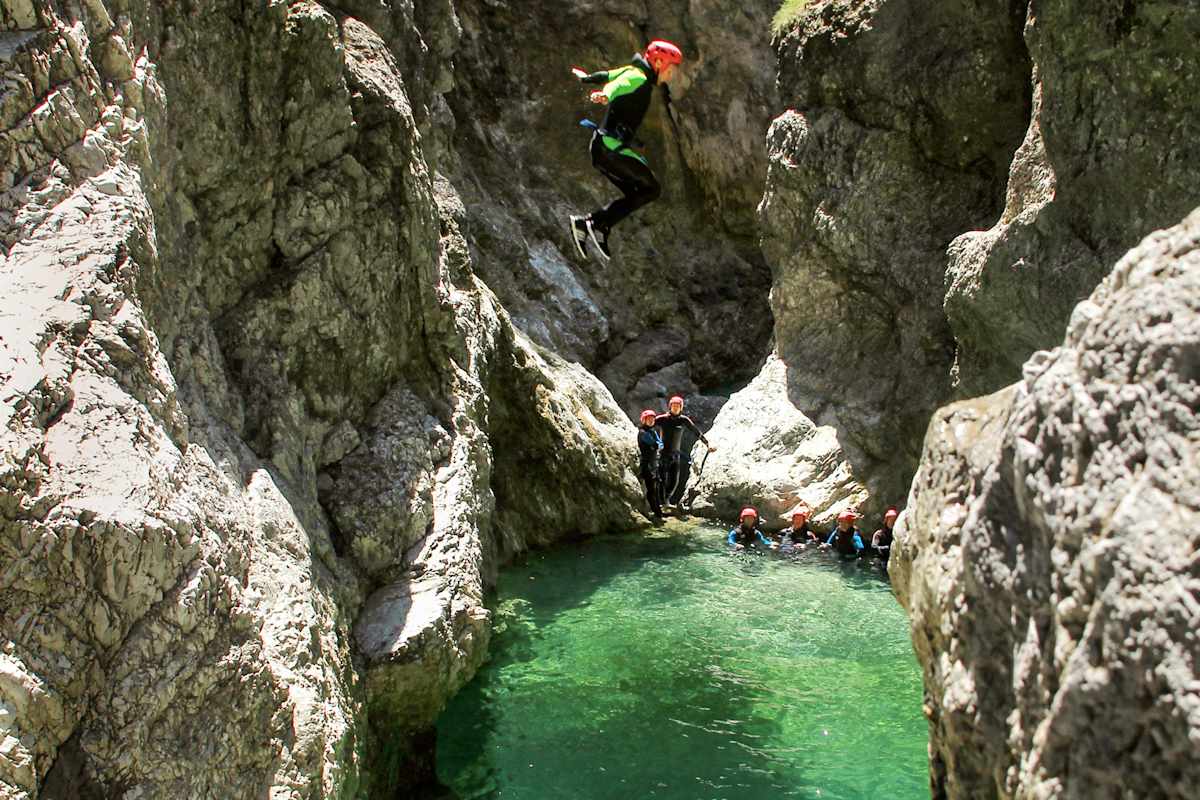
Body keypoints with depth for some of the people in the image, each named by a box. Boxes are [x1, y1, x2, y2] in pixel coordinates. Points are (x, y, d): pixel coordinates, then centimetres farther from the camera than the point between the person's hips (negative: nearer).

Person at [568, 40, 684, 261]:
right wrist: (606, 96, -54)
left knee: (634, 195, 13)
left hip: (604, 146, 10)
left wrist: (586, 77, 56)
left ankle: (584, 225, 5)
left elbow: (608, 75, 37)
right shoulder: (639, 77, -10)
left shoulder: (634, 72, 19)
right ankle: (600, 225, -15)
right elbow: (618, 85, -31)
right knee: (652, 189, -10)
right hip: (611, 145, -10)